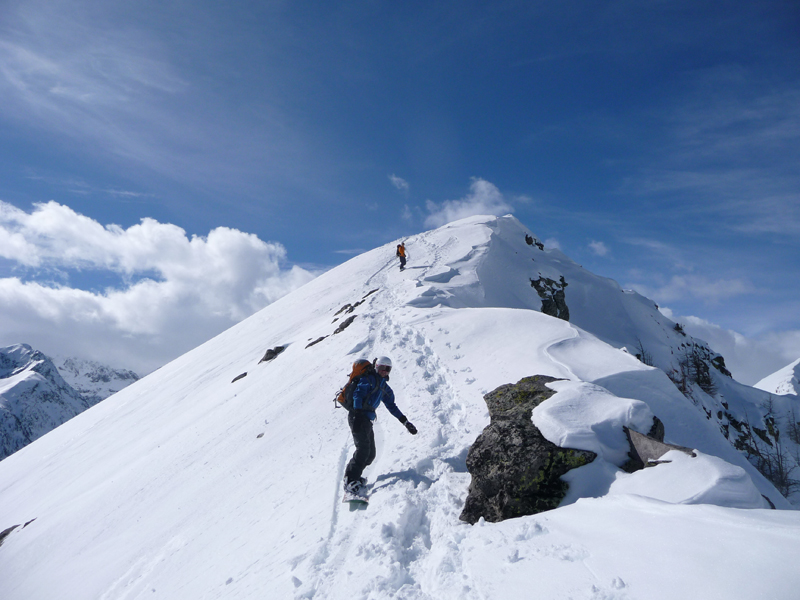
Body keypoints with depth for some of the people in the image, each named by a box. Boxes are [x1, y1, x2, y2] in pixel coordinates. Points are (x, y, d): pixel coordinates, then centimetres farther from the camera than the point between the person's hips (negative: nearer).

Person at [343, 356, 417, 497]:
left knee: (370, 454, 4)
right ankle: (351, 481, -16)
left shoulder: (384, 387, 23)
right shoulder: (369, 379, -2)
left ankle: (352, 476, 13)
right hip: (358, 416, -9)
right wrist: (357, 413, -28)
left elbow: (391, 406, 25)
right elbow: (358, 394, -14)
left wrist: (405, 422, 18)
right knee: (363, 449, -18)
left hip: (367, 419, 9)